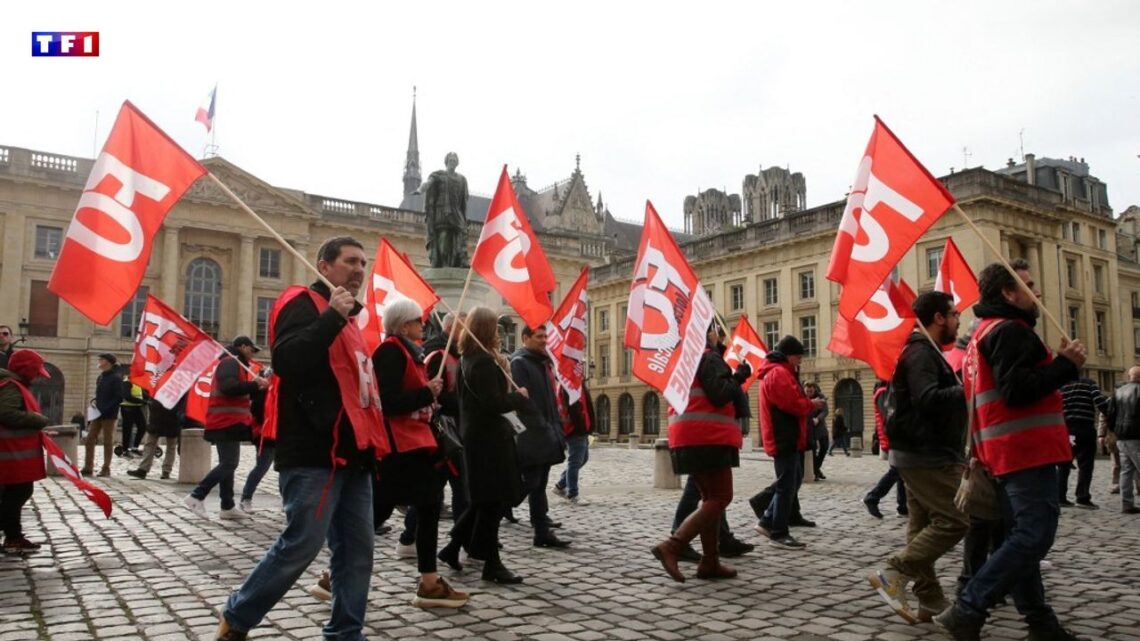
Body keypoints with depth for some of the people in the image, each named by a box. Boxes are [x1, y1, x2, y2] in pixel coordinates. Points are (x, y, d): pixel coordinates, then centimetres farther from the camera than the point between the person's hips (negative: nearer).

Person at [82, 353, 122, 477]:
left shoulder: (116, 378, -9)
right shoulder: (100, 377, 13)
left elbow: (119, 398, -14)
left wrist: (105, 409, -19)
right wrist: (94, 401, 3)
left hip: (109, 415, -7)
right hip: (98, 414, 7)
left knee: (108, 442, 1)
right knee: (90, 440, 5)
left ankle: (106, 469, 8)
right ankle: (87, 468, 12)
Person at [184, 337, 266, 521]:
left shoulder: (236, 364, 22)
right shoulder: (230, 362, -11)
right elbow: (228, 387, -27)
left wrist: (256, 388, 8)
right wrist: (253, 384, -20)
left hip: (230, 422, 11)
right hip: (226, 422, -11)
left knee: (227, 463, 11)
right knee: (229, 463, -12)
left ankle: (227, 507, 15)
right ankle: (196, 496, -10)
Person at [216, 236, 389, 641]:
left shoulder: (348, 316, 22)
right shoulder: (302, 304, -5)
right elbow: (286, 360, -23)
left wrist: (373, 441, 20)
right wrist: (332, 317, -26)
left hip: (351, 452, 9)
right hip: (314, 454, -9)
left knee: (356, 548, 7)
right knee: (302, 544, -5)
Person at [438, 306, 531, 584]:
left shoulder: (467, 359, 12)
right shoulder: (483, 361, -19)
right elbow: (494, 403, -23)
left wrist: (499, 364, 8)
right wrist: (521, 396, -9)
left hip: (476, 435, 10)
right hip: (488, 438, -10)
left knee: (483, 499, 18)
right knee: (493, 501, -2)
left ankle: (453, 547, 24)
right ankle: (491, 564, 6)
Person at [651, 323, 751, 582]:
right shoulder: (709, 357, -9)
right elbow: (719, 395, -20)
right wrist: (738, 376, -5)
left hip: (688, 439, 10)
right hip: (708, 439, -10)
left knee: (711, 498, 14)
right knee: (720, 498, -8)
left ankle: (710, 562, 14)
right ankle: (672, 546, -19)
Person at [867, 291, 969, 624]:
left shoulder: (924, 351, 19)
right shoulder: (921, 351, -14)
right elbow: (928, 399, -27)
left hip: (921, 453, 11)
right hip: (926, 455, -11)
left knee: (924, 525, 11)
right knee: (955, 519, -9)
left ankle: (929, 600, 17)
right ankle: (893, 573, -7)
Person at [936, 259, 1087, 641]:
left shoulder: (986, 333, 21)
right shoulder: (1010, 330, -12)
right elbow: (1017, 391, -23)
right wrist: (1066, 364, -14)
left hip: (1007, 452, 11)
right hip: (1027, 451, -11)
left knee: (1023, 535, 13)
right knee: (1034, 536, -12)